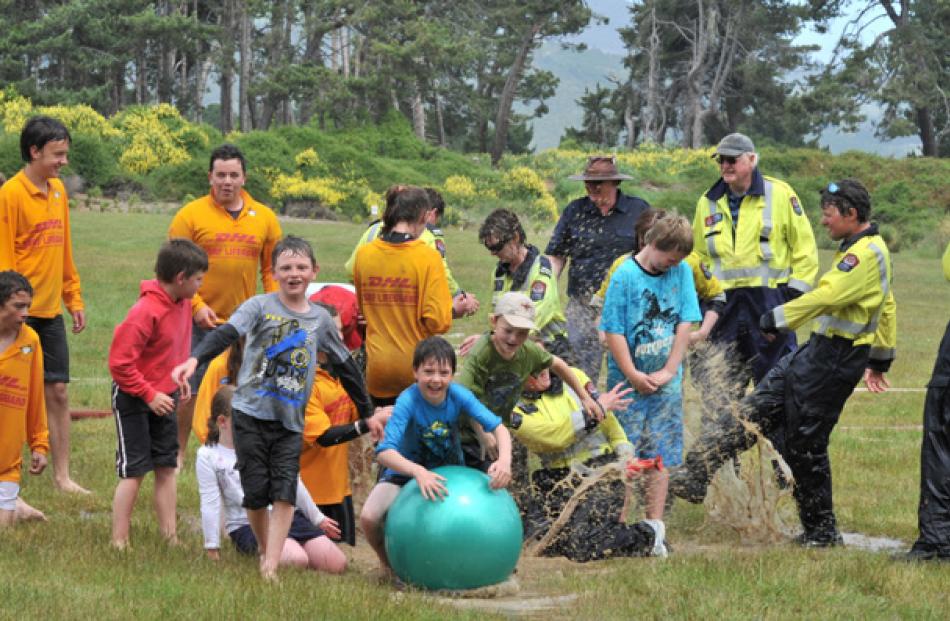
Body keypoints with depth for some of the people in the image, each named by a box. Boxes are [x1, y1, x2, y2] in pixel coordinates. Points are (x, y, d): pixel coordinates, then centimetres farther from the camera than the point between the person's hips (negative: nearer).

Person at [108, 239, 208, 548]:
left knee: (167, 468, 9)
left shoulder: (183, 303, 1)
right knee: (133, 472, -4)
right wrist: (149, 395, -22)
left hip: (164, 397, 8)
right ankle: (119, 543, 4)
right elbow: (120, 362, -25)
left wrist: (179, 381, 9)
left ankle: (170, 537, 15)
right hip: (134, 398, -8)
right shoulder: (146, 312, -26)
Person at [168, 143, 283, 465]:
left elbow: (272, 269, 12)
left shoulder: (264, 217, 8)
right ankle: (178, 452, 15)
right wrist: (196, 305, -13)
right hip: (201, 322, -3)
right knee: (189, 390, 0)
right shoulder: (191, 215, -2)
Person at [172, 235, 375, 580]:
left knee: (285, 492, -10)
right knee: (256, 491, 0)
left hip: (290, 420, 2)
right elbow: (226, 333, -19)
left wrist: (367, 413, 25)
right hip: (251, 412, -2)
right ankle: (265, 550, 21)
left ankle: (271, 566, -8)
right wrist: (195, 359, -39)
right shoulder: (260, 306, -3)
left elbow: (345, 366, 19)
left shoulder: (320, 319, 8)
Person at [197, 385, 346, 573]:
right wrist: (212, 549, -6)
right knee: (296, 561, -32)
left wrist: (318, 518, 19)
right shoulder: (207, 456, 0)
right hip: (248, 527, -5)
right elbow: (211, 504, -3)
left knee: (337, 564, -12)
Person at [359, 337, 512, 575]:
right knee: (369, 518, -26)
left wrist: (504, 460, -46)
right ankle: (387, 562, 8)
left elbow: (497, 427, -24)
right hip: (406, 471, -3)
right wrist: (418, 472, -59)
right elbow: (385, 452, -40)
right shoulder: (408, 401, -30)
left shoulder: (459, 395, -21)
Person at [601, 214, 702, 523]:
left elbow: (685, 324, 3)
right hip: (628, 380, -3)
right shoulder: (624, 275, -9)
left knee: (659, 456, 5)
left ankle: (655, 524, 9)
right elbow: (613, 332, -9)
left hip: (667, 381, 3)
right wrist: (633, 376, -11)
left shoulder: (682, 272, 2)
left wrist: (669, 371, -5)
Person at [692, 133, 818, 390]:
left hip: (770, 301, -4)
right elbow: (699, 255, 21)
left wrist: (796, 290, -4)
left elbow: (804, 247, 2)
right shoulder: (708, 203, 10)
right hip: (723, 304, 4)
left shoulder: (780, 194, -2)